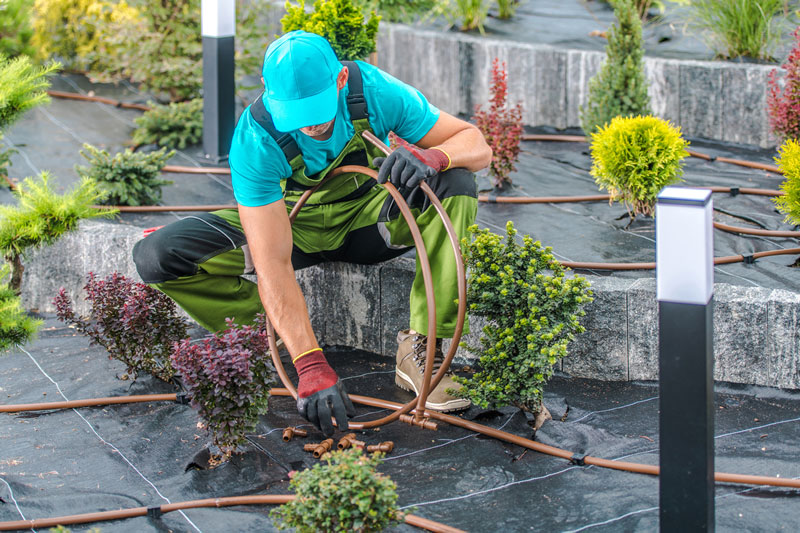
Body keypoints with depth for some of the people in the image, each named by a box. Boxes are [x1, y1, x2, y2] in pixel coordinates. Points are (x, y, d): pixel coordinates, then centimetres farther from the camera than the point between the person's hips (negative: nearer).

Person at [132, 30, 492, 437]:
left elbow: (477, 145, -19)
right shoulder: (255, 138, -31)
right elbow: (272, 264, -36)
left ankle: (420, 349, -23)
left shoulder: (372, 90, -26)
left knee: (455, 185, -29)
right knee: (157, 256, -24)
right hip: (290, 226, -1)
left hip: (366, 219, 2)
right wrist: (311, 365, -44)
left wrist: (433, 156, -44)